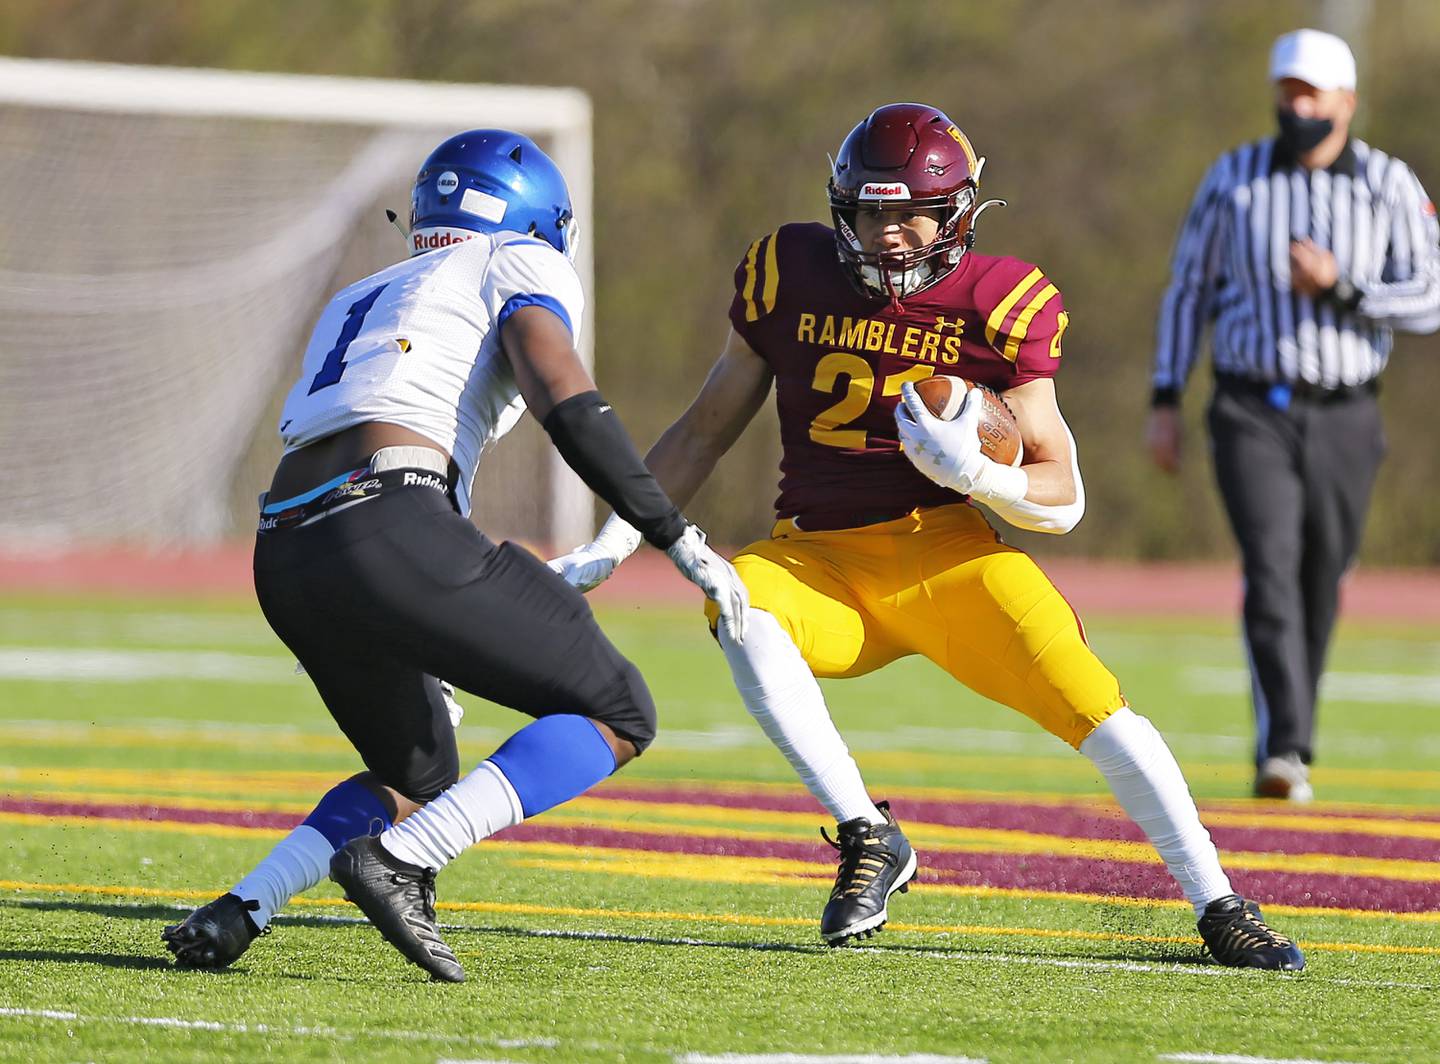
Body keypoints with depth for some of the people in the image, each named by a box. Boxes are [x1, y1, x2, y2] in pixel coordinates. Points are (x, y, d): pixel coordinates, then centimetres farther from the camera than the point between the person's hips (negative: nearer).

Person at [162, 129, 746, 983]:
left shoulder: (356, 303, 35)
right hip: (388, 534, -7)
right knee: (618, 715, 4)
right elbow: (563, 399, -5)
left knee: (419, 777, 26)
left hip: (284, 560, 8)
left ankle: (237, 912, 5)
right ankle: (395, 860, -13)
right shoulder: (521, 266, 14)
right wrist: (678, 536, -3)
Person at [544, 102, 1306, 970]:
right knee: (739, 603, -31)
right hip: (822, 559, 2)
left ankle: (1220, 907, -5)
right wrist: (611, 545, 7)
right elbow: (706, 431, 13)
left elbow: (1063, 499, -5)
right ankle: (868, 838, -21)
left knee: (1090, 701, -19)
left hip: (947, 548, -2)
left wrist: (971, 471, -25)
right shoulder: (793, 278, 1)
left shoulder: (999, 305, -5)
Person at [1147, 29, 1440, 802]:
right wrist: (1164, 401, 2)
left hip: (1344, 420, 1)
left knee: (1318, 585, 9)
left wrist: (1340, 286, -22)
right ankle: (1285, 753, -24)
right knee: (1270, 571, -17)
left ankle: (1286, 739, 28)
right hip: (1253, 412, -1)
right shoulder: (1233, 180, 1)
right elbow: (1188, 290, 7)